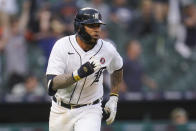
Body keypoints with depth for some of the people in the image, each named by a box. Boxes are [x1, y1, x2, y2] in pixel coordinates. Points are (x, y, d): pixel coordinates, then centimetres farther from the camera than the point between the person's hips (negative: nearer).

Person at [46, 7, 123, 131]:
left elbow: (117, 69, 15)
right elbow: (52, 84, -26)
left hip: (89, 111, -1)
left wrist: (113, 98, 10)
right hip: (61, 110, 1)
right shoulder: (62, 46, -17)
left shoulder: (107, 50, -11)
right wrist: (79, 73, -39)